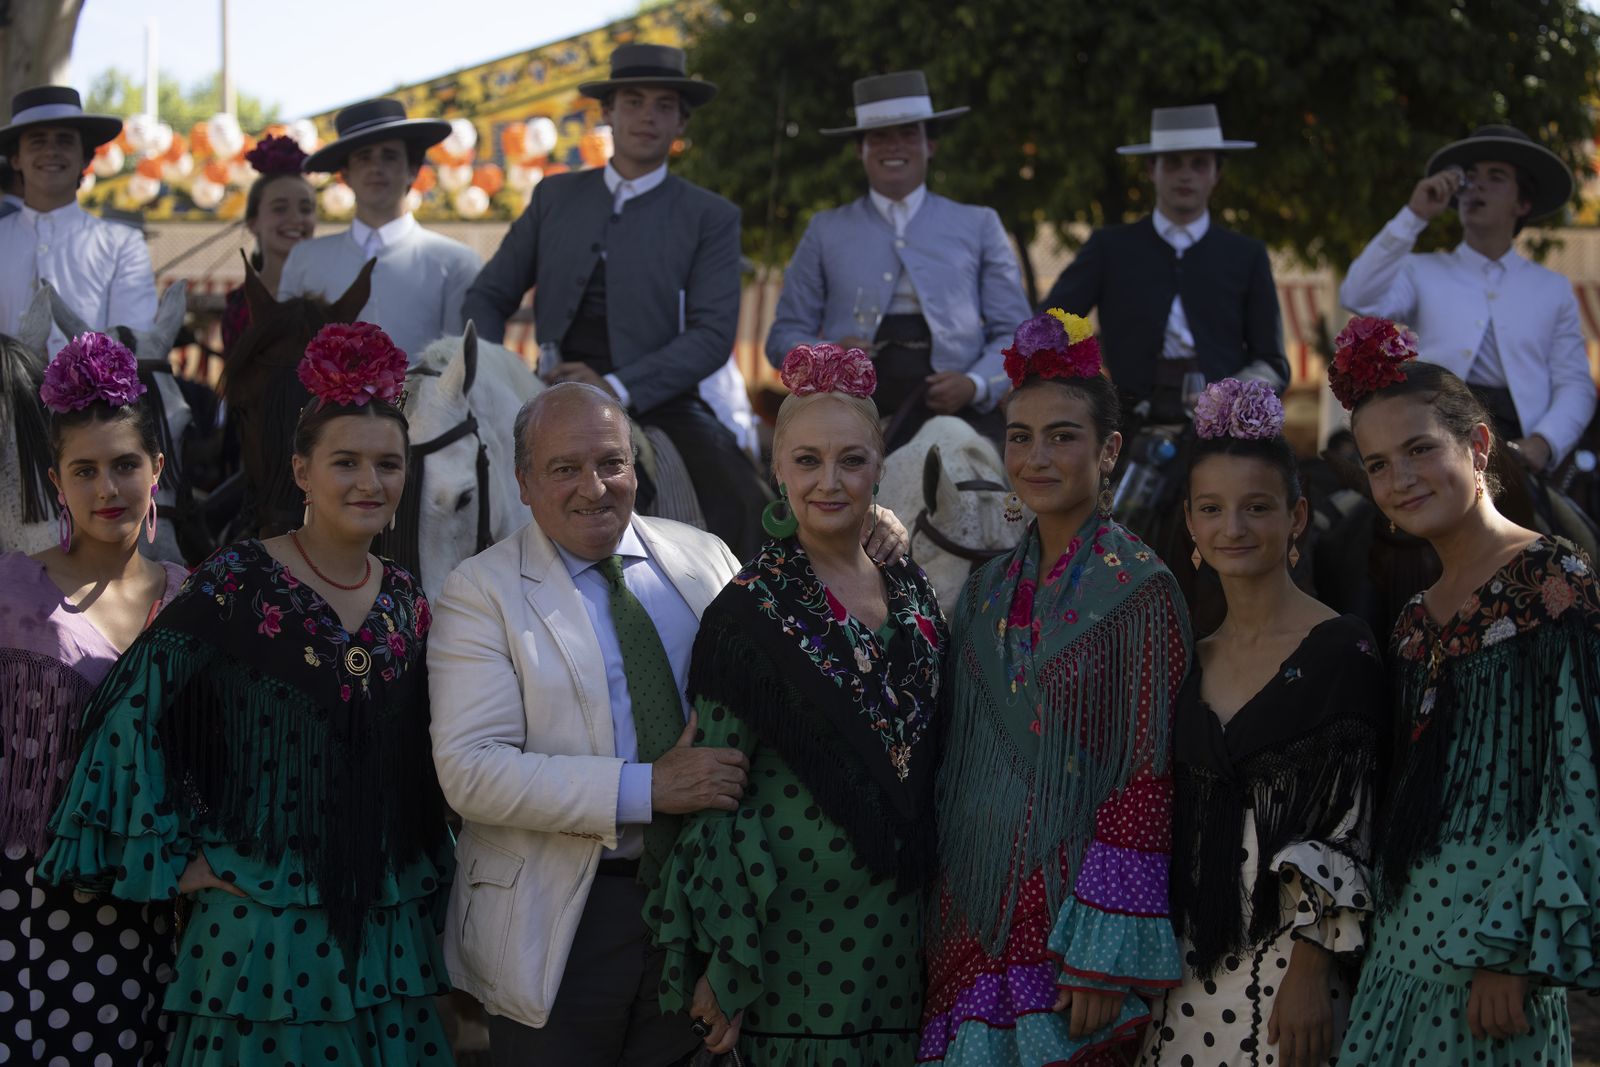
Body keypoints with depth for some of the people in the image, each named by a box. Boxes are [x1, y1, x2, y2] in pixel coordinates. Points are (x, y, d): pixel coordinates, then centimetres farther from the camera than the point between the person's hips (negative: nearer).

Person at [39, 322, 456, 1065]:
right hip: (264, 929, -5)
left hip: (389, 936, 5)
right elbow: (133, 708, -9)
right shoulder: (239, 584, -8)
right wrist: (173, 859, -9)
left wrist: (429, 877, 13)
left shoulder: (409, 606, 8)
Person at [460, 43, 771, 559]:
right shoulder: (555, 197, 14)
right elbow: (489, 298, 15)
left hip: (658, 404, -2)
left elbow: (713, 334, -5)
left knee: (744, 507, -29)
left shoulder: (710, 217, 6)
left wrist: (617, 387, -17)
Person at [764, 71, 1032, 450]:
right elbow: (785, 334, 16)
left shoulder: (978, 227, 18)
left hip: (954, 407, 0)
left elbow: (1014, 333, 14)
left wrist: (976, 384, -7)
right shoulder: (826, 231, 19)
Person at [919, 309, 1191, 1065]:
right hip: (974, 913, 5)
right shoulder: (989, 589, 10)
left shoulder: (1141, 592, -8)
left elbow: (1150, 783, -12)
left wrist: (1105, 958, -16)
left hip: (1068, 916, -5)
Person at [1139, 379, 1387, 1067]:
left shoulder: (1341, 650, -6)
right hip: (1193, 970, 5)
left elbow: (1347, 826, -11)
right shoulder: (1191, 662, 11)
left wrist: (1309, 974, -16)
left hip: (1289, 957, -5)